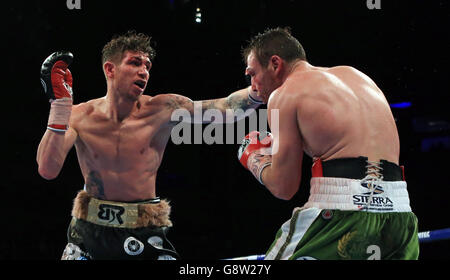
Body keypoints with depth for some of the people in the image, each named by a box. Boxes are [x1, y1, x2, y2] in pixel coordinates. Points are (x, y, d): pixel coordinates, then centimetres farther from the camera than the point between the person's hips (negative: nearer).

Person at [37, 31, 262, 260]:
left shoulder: (161, 110, -9)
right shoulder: (80, 116, -6)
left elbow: (226, 107, -17)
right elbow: (47, 170, -19)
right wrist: (59, 102, -22)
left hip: (143, 231, -1)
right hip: (89, 230, 1)